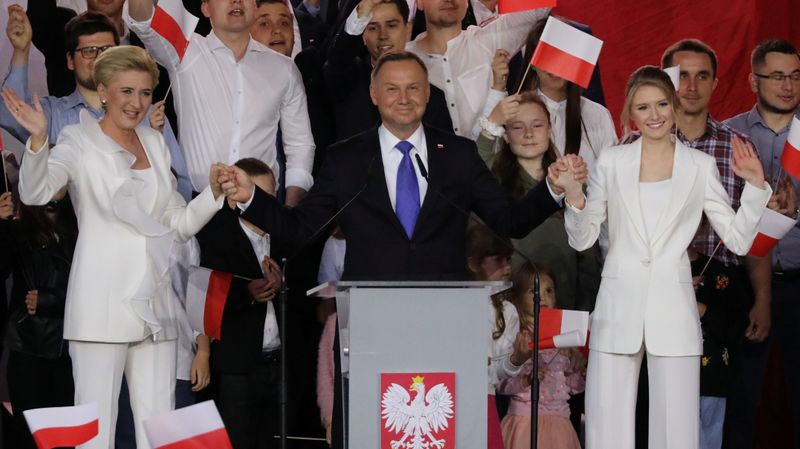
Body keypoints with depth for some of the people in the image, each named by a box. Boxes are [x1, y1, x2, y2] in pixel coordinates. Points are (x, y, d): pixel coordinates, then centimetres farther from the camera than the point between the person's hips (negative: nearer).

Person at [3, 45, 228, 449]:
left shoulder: (154, 143, 17)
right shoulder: (80, 140, 0)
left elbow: (179, 225, 20)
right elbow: (35, 192, -18)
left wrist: (213, 192, 3)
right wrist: (39, 139, -34)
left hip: (154, 302, 6)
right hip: (103, 305, -6)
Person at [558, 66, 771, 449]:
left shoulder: (700, 166, 6)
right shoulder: (611, 162, 7)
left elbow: (739, 240, 5)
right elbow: (582, 240, 8)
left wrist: (755, 185, -6)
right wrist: (574, 198, -9)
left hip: (673, 308, -1)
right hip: (618, 307, 1)